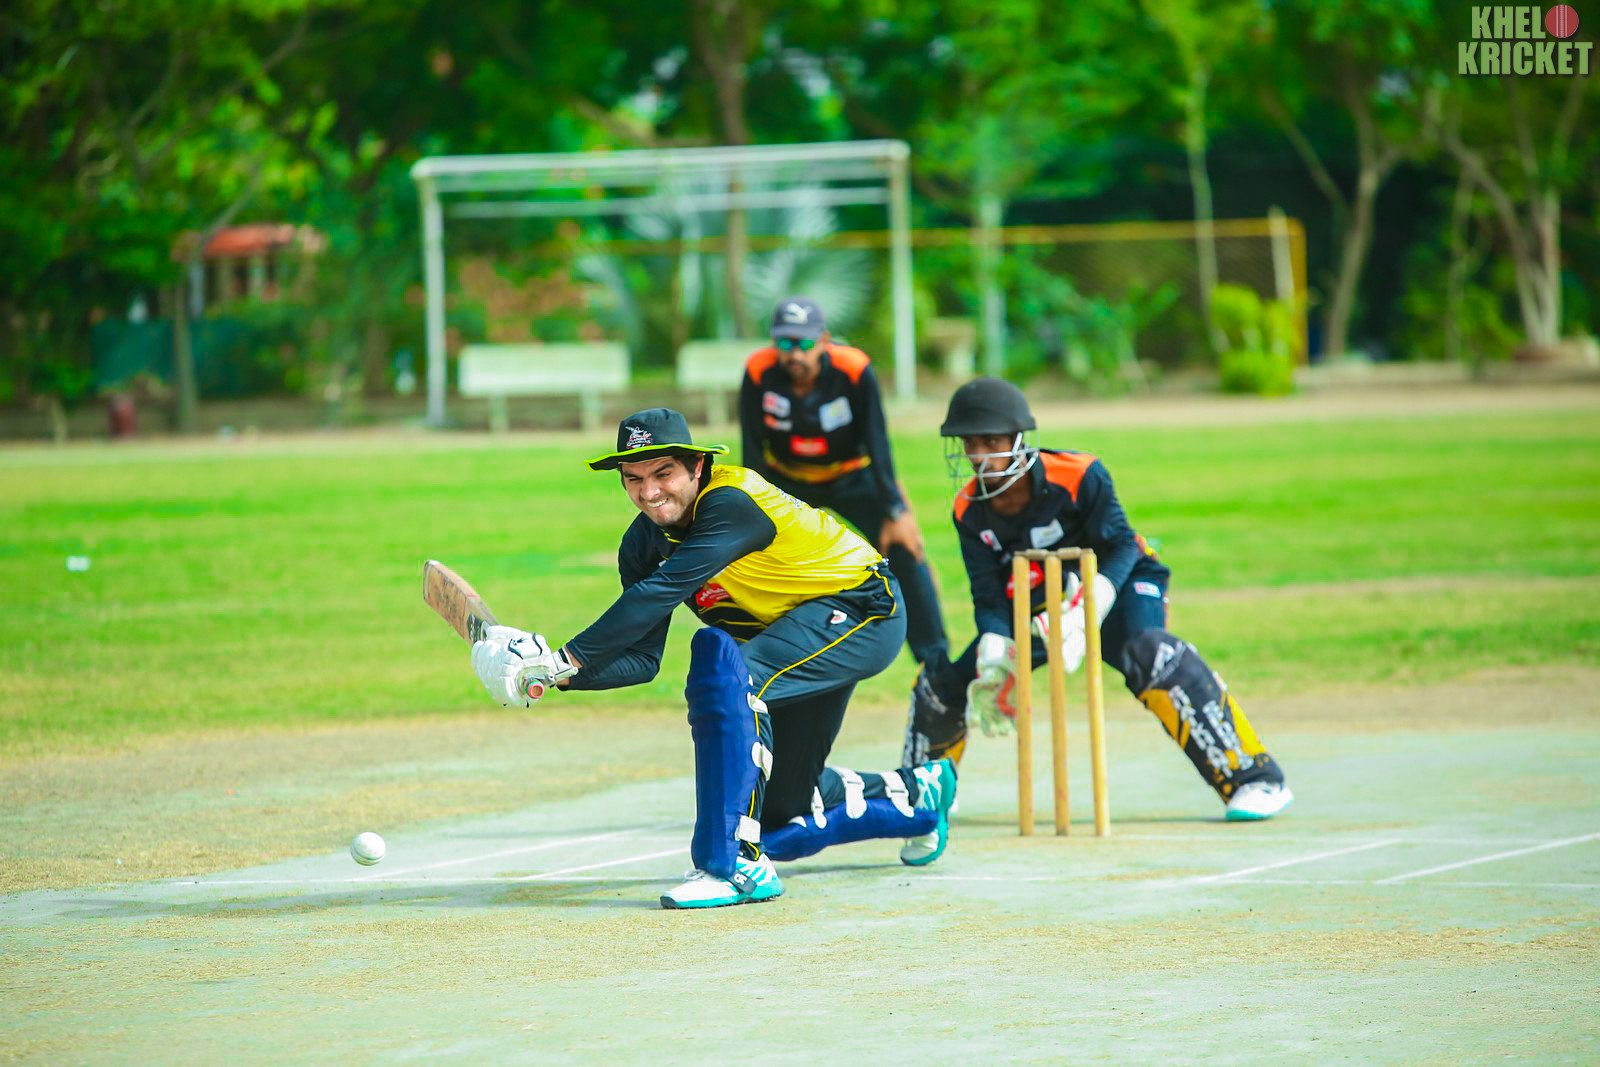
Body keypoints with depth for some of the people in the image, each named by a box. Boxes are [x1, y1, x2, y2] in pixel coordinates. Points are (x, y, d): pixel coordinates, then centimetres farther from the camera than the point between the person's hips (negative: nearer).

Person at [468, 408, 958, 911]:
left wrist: (566, 658, -42)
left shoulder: (730, 503, -31)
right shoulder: (645, 542, -7)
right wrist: (555, 676, -25)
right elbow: (642, 659, -8)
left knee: (726, 669, -36)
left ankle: (736, 863, -34)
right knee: (782, 826, 13)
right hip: (791, 634, 9)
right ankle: (917, 794, 42)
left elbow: (657, 595, -40)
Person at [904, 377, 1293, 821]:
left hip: (1117, 586, -5)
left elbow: (1121, 547, -24)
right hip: (1038, 608, 5)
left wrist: (1084, 612, -39)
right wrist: (994, 664, -27)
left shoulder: (1076, 476, -25)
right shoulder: (970, 510, -12)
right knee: (942, 685, 0)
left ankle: (1256, 779, -33)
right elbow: (990, 598, -11)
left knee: (1150, 656, -36)